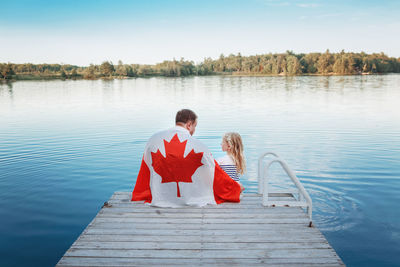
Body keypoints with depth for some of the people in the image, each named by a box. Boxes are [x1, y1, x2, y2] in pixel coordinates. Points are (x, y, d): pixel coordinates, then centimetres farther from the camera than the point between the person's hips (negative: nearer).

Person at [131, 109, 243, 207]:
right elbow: (217, 174, 2)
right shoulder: (198, 146, -9)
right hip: (191, 202, -3)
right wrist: (237, 188, 20)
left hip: (160, 200, 3)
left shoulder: (153, 140, -1)